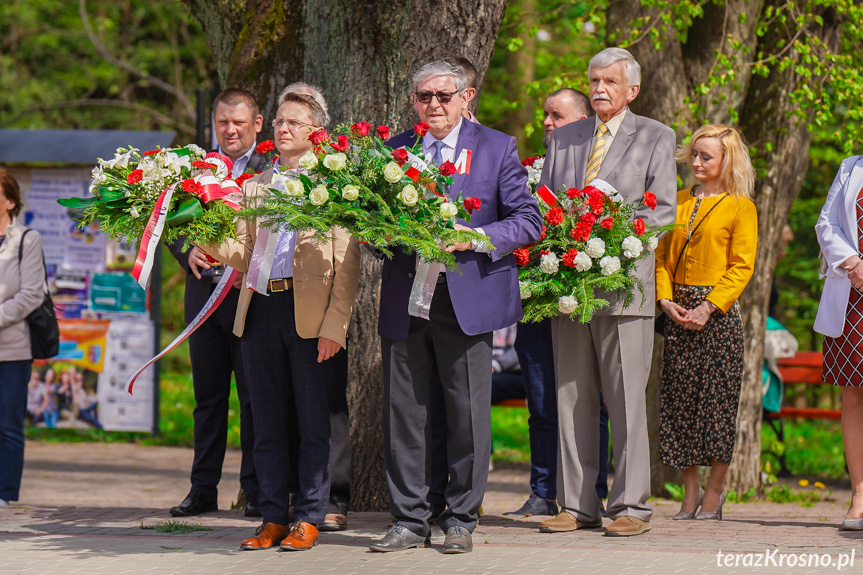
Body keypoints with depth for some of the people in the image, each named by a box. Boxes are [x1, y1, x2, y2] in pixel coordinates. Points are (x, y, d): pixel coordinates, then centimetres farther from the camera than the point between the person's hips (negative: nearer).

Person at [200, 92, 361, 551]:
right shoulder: (254, 186, 18)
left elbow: (347, 263, -4)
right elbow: (242, 254, 16)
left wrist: (335, 325, -13)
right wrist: (208, 242, -5)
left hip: (310, 313, -5)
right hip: (260, 308, 5)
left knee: (313, 424, 0)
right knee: (268, 424, 8)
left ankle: (308, 519, 5)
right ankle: (273, 517, 13)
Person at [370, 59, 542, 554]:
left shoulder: (497, 147, 4)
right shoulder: (392, 151, 12)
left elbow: (528, 221, 0)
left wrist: (472, 238, -14)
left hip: (467, 297, -3)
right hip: (404, 303, 3)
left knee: (468, 415, -1)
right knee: (405, 414, 3)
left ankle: (461, 520, 10)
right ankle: (410, 521, 11)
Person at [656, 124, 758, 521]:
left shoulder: (740, 207, -1)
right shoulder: (679, 202, 14)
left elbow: (741, 267, -6)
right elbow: (662, 255, 13)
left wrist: (709, 306, -16)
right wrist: (665, 299, -3)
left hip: (718, 311, -5)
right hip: (678, 311, 5)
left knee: (717, 399, -3)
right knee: (679, 399, 3)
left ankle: (714, 491, 7)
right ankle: (690, 492, 11)